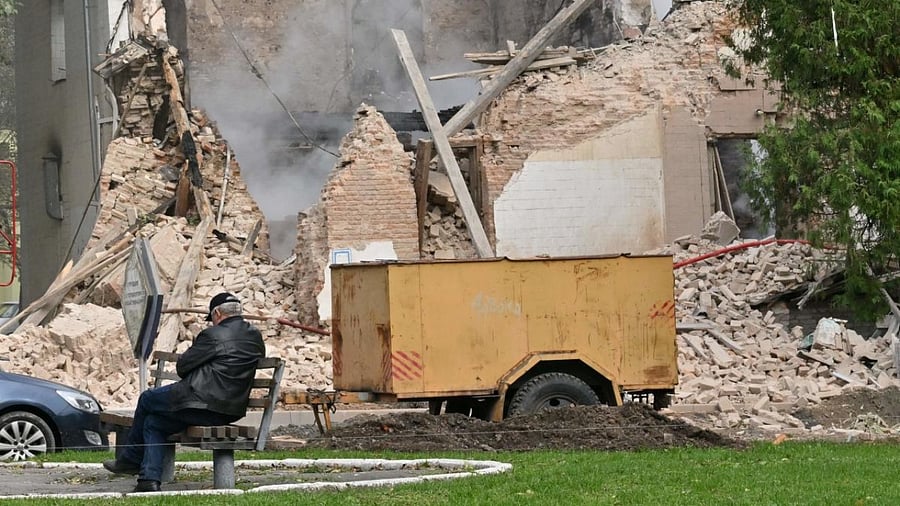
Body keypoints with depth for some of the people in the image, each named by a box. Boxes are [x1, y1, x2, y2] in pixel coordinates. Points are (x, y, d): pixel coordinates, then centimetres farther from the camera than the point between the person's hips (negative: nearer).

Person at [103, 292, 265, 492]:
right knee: (153, 423, 18)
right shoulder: (255, 336, 10)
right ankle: (150, 479, 7)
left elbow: (182, 367, -6)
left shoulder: (213, 335, -10)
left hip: (201, 404, -8)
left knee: (147, 399, 19)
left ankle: (131, 460, 31)